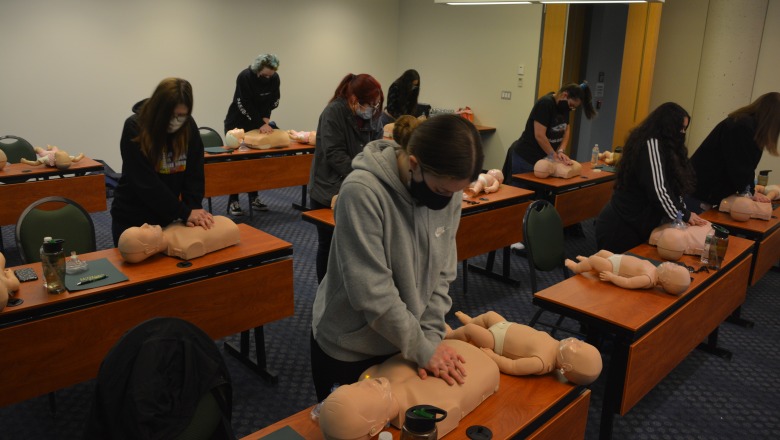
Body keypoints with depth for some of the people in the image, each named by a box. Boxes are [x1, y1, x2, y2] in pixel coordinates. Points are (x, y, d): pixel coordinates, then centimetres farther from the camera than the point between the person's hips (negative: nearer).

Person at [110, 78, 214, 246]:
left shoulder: (189, 126, -7)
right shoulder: (134, 129, -18)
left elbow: (195, 174, -7)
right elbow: (147, 184, -23)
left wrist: (193, 209, -22)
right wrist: (184, 213, -25)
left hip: (167, 218, 3)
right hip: (132, 220, -3)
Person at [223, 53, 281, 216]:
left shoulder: (274, 78, -10)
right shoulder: (244, 77, -25)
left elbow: (272, 102, -6)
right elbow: (245, 105, -26)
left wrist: (265, 120, -20)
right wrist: (261, 124, -28)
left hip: (257, 123, 5)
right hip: (237, 123, -5)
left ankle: (253, 198, 14)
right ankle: (233, 201, 2)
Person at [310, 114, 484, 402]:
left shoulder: (449, 191, -10)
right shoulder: (361, 192, -29)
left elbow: (442, 274, -4)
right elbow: (372, 291, -28)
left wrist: (430, 335, -13)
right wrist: (421, 349, -21)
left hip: (401, 341, 5)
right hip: (348, 349, -5)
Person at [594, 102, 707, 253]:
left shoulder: (660, 145, 14)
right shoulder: (651, 144, -16)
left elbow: (672, 187, 13)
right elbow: (658, 190, -23)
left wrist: (684, 212, 0)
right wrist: (684, 215, -12)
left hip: (634, 226, 10)